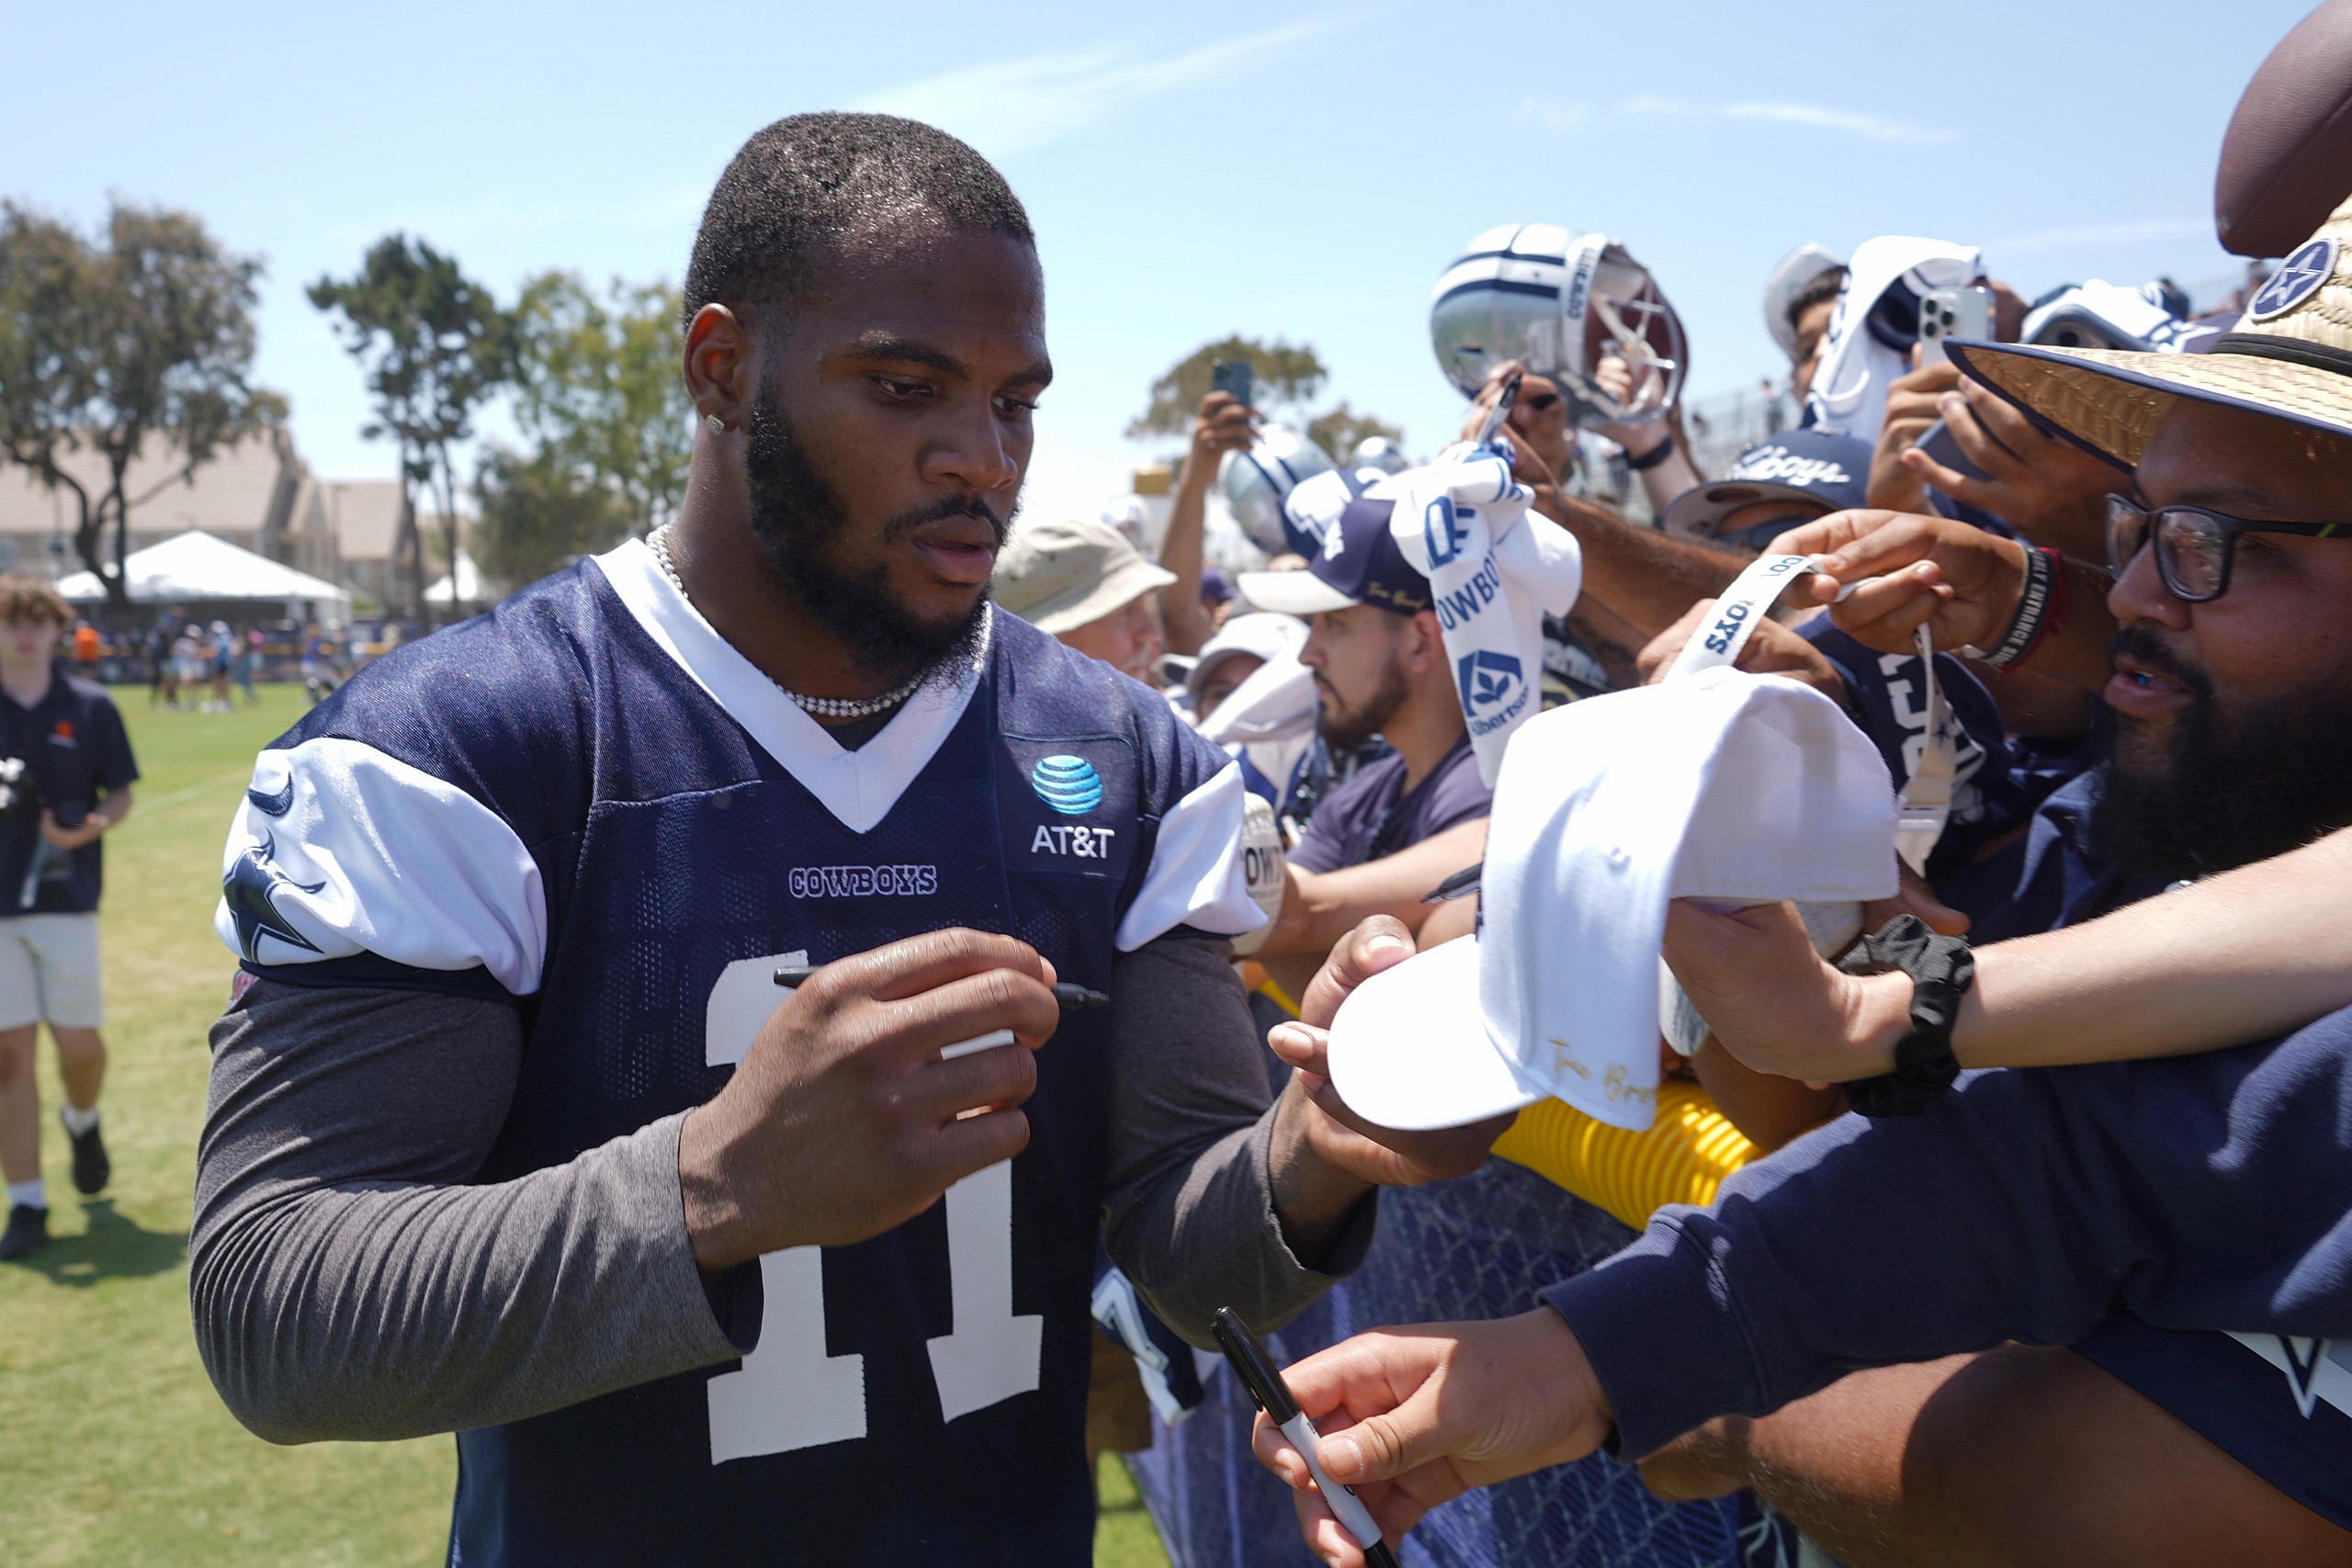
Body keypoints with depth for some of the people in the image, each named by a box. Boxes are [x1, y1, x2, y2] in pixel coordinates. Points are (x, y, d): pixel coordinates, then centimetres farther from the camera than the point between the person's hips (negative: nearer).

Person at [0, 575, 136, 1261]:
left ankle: (82, 1122, 36)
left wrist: (91, 826, -13)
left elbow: (120, 794, 7)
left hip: (66, 898, 0)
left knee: (77, 1040, 1)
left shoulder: (90, 706, 3)